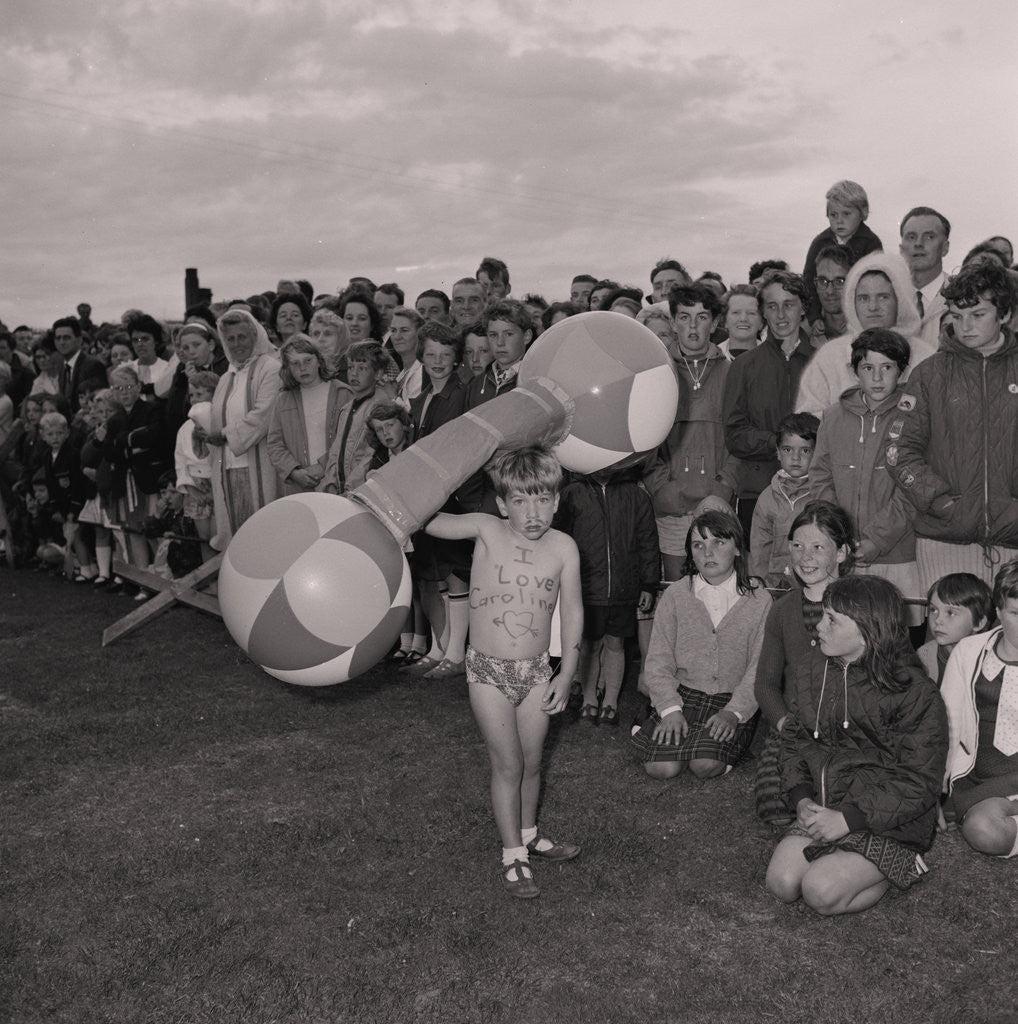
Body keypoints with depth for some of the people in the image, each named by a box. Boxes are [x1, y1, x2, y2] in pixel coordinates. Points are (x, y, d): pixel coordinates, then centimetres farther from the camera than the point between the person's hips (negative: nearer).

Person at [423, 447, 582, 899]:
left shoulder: (563, 547, -6)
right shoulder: (487, 531, -11)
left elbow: (572, 612, 0)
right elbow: (427, 521, -16)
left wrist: (566, 673, 0)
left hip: (536, 671, 2)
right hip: (488, 670, -2)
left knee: (531, 762, 15)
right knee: (507, 764, 3)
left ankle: (528, 833, 40)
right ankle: (513, 856, 19)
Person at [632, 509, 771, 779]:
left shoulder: (759, 600, 0)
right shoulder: (675, 595, 3)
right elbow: (657, 664, 0)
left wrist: (733, 712, -18)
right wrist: (671, 710, -14)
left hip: (734, 701, -1)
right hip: (681, 696, 1)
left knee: (705, 766, -26)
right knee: (661, 768, -20)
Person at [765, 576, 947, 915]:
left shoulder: (915, 694, -14)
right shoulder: (811, 679, 6)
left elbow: (919, 782, -14)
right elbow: (794, 742, 14)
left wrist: (848, 819, -20)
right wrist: (801, 799, -6)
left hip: (889, 825, -5)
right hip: (823, 811, 6)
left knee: (821, 893, -21)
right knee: (781, 883, -15)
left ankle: (903, 866, 5)